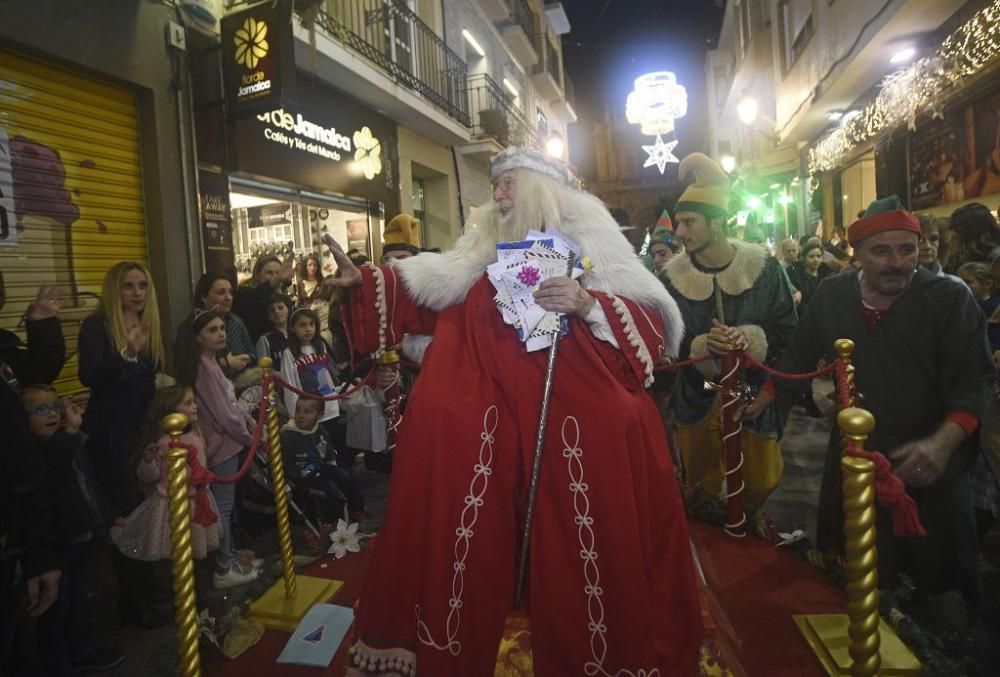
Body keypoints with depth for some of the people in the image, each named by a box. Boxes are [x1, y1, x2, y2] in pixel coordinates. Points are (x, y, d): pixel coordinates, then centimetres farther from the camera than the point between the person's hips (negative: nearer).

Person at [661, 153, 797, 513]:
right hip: (698, 402, 1)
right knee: (702, 491, 16)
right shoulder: (673, 277, -6)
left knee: (760, 486, 15)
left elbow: (787, 330, -4)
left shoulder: (763, 267, -7)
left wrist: (751, 339, -23)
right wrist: (701, 346, -27)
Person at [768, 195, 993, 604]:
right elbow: (798, 357, 8)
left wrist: (943, 443, -31)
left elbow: (972, 382, -16)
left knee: (939, 575, 13)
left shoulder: (950, 299, -11)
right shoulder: (831, 295, -2)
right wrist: (758, 403, 7)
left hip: (928, 465, -3)